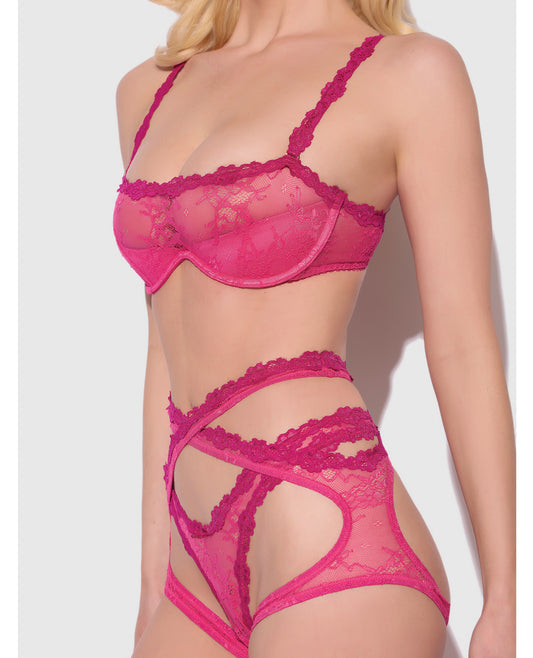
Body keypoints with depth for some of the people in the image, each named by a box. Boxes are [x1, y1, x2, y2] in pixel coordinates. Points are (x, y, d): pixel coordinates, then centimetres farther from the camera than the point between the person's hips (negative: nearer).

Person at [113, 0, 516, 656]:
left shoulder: (412, 72, -3)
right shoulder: (147, 91, 13)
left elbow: (463, 346, -4)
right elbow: (172, 342, 14)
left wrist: (503, 605, -2)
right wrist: (155, 581, 15)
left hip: (335, 554, -5)